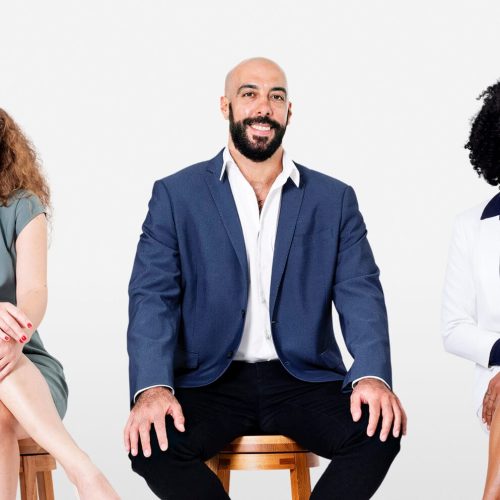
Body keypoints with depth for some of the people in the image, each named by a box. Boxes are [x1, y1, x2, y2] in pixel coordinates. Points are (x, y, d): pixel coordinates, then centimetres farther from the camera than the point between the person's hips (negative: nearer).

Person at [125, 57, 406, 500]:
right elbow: (153, 297, -3)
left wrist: (372, 375, -20)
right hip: (208, 380, -1)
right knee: (151, 440, -30)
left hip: (302, 379, 1)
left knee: (379, 430, -27)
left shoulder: (335, 199, 10)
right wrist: (152, 387, -21)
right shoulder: (176, 195, 6)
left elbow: (360, 294, 1)